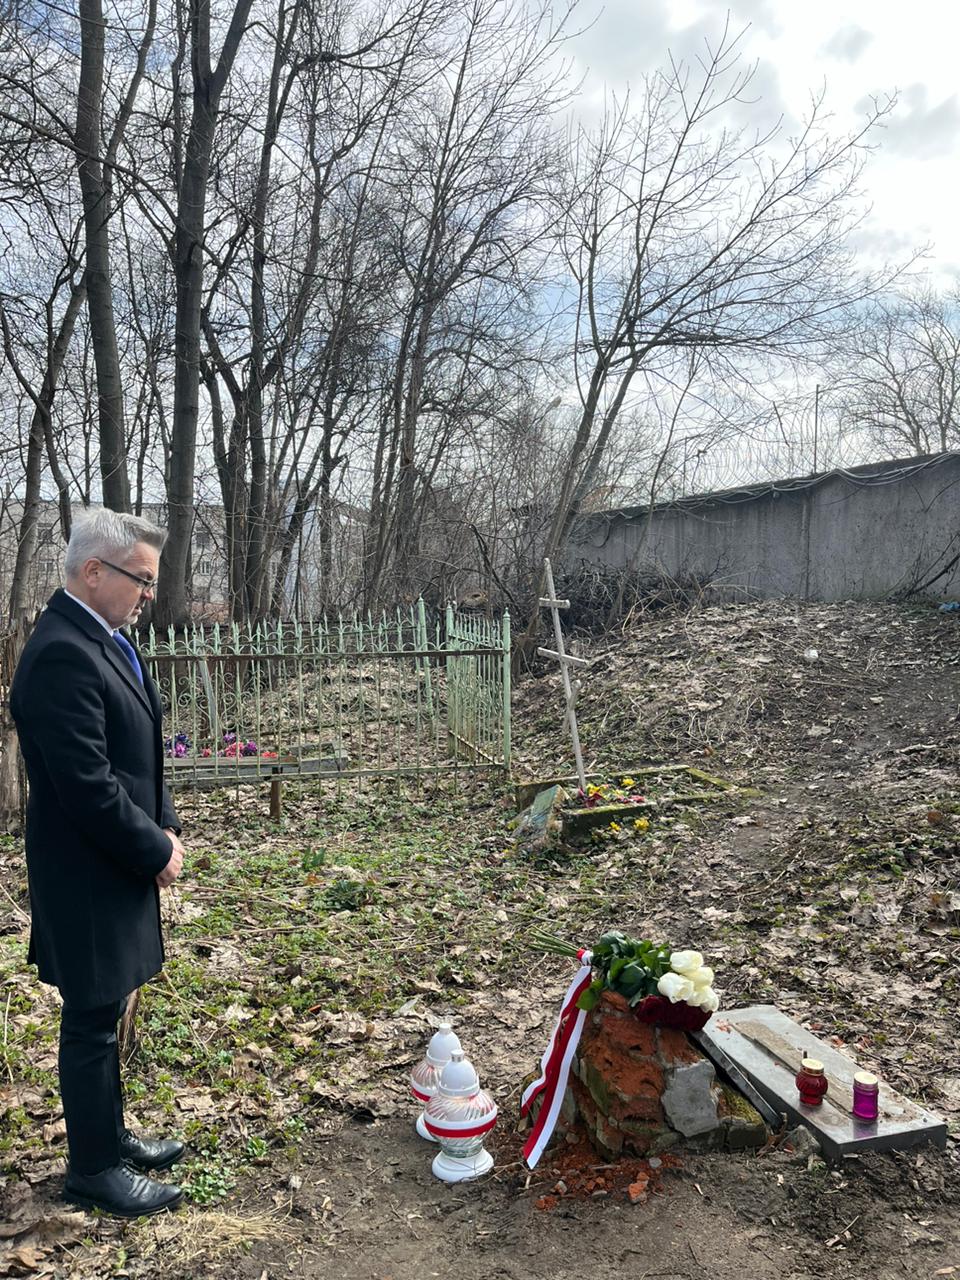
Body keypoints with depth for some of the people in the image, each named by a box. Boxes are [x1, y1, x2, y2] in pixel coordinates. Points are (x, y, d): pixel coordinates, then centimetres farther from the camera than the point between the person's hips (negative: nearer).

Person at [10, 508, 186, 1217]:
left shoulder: (106, 640, 8)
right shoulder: (62, 655, -24)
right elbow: (87, 786, -26)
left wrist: (165, 826, 5)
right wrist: (155, 851, -15)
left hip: (120, 867, 9)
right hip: (88, 878, -9)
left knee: (103, 1014, 22)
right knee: (93, 1022, 7)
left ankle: (109, 1134, 38)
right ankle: (94, 1168, 25)